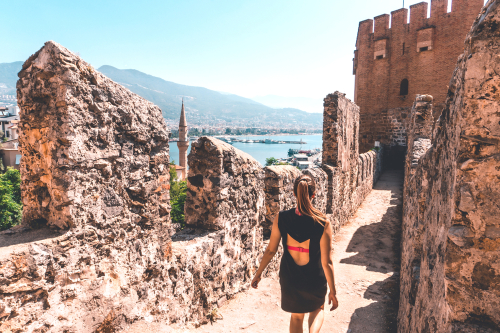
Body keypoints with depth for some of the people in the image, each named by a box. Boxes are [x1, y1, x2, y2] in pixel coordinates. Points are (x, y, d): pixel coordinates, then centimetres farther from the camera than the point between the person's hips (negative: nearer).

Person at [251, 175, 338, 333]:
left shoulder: (281, 218, -17)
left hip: (289, 279, 2)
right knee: (317, 309, 31)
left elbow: (270, 250, -8)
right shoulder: (323, 223, -22)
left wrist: (258, 273, 8)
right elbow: (326, 262, -17)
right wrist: (333, 291, -4)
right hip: (315, 281, -1)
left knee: (296, 316, 28)